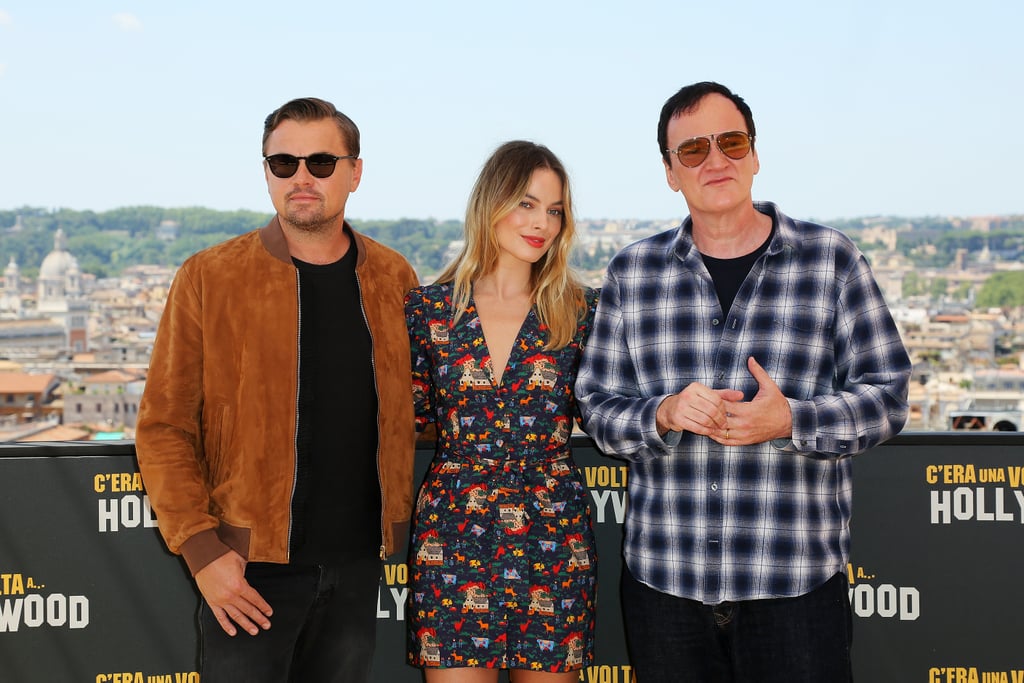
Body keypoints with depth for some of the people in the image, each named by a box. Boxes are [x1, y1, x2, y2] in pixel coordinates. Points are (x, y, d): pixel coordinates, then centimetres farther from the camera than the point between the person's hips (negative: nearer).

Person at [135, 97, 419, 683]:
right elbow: (164, 427, -6)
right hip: (249, 570, -3)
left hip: (358, 563, 3)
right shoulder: (209, 278, -5)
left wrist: (397, 521, 6)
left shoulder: (394, 279, 4)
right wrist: (201, 549, -13)